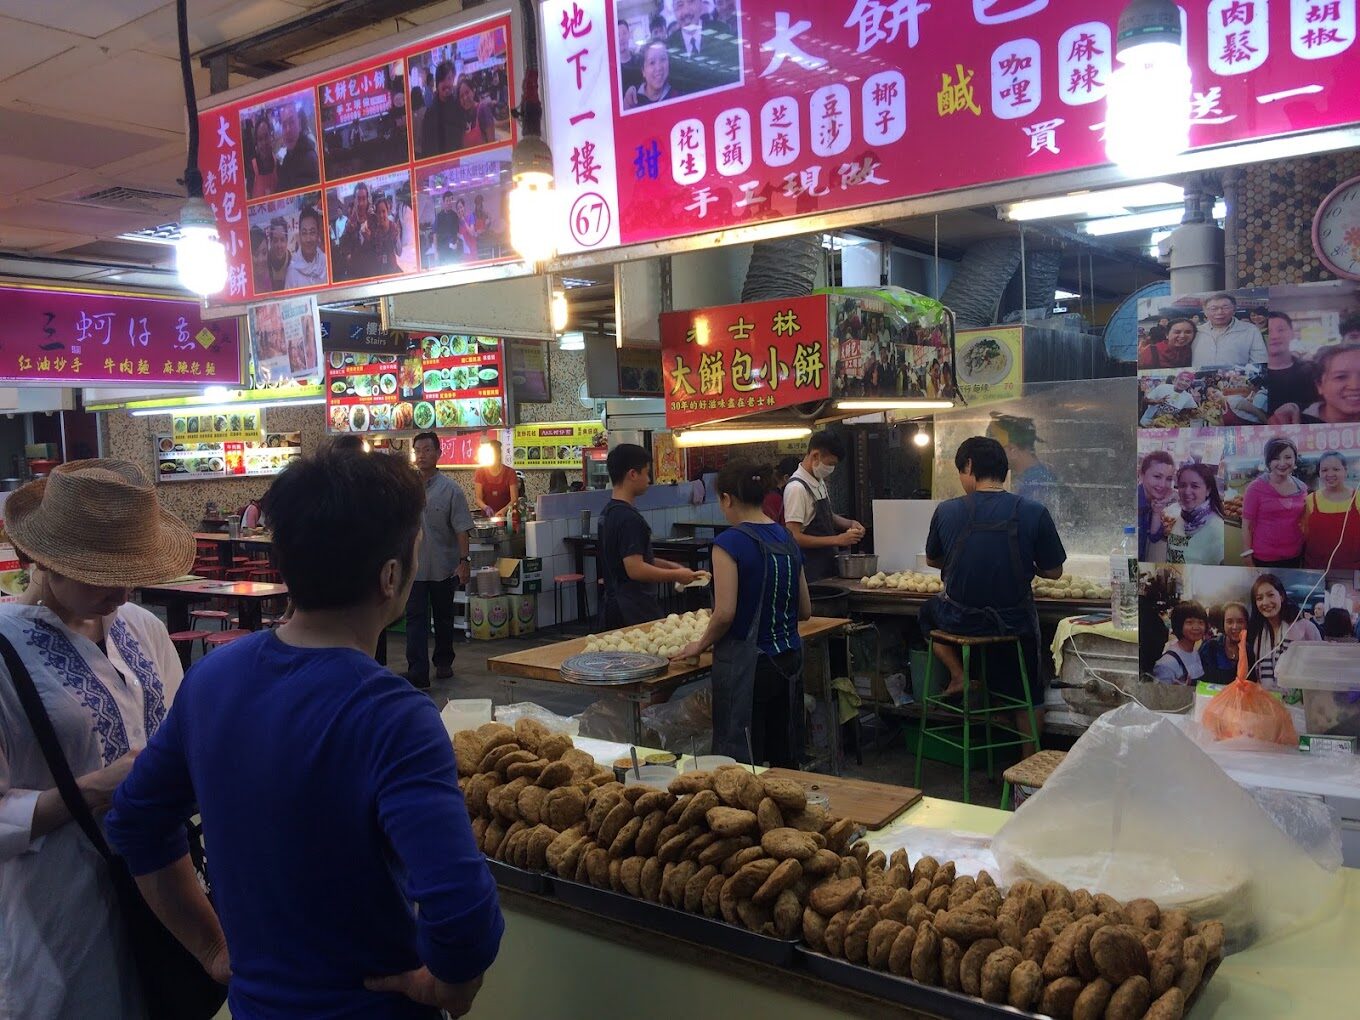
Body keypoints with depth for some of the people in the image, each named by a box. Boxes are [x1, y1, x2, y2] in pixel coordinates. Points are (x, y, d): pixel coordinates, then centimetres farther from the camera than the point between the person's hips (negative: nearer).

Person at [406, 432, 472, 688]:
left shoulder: (450, 489, -6)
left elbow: (462, 529, -8)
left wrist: (464, 561, -14)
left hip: (443, 567, -1)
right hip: (413, 566, 1)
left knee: (443, 618, 15)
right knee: (415, 620, -4)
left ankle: (443, 662, 33)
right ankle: (417, 675, -6)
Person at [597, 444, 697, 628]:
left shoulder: (608, 512, 13)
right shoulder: (629, 518, -19)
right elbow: (635, 569, -24)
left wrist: (669, 565, 16)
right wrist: (676, 575, -13)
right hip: (634, 611, -10)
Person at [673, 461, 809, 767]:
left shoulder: (730, 542, -14)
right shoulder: (787, 540, 7)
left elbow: (725, 613, -19)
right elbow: (804, 610, 12)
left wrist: (701, 645, -3)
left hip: (746, 663, -7)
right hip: (789, 659, 7)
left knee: (744, 762, 2)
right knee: (784, 760, 15)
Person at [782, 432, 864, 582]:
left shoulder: (820, 482, 10)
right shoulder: (796, 488, -18)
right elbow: (795, 537, -22)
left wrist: (849, 523, 6)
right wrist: (837, 540, -21)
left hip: (827, 564, 8)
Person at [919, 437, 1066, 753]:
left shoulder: (946, 511, -10)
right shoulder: (1034, 512, -12)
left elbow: (933, 560, 7)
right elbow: (1053, 571, -4)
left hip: (960, 620, 0)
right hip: (1015, 620, 0)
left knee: (929, 611, 35)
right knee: (1028, 695, 24)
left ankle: (959, 676, 23)